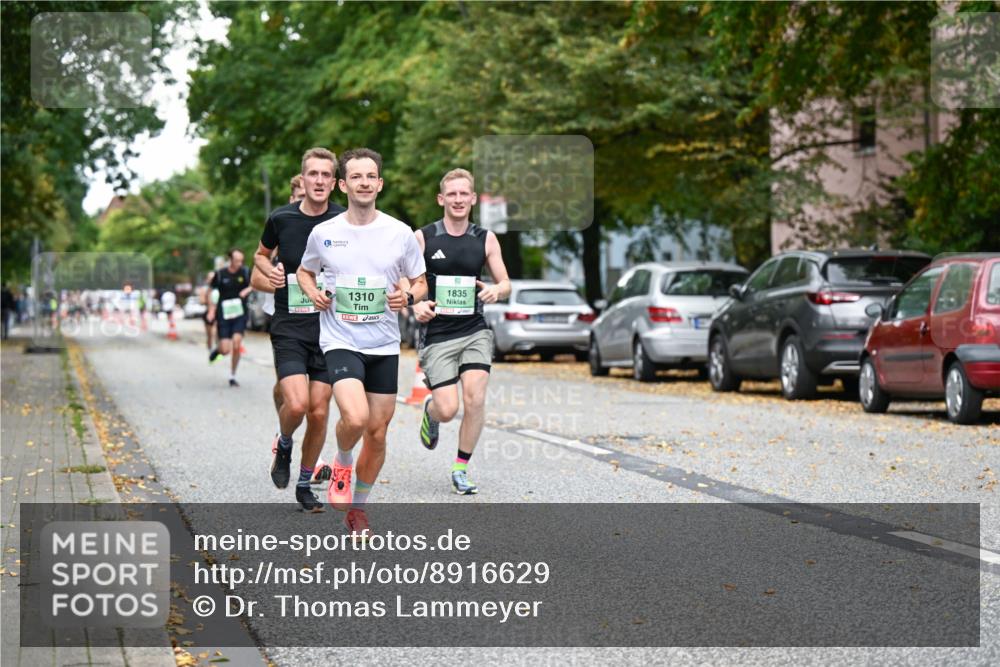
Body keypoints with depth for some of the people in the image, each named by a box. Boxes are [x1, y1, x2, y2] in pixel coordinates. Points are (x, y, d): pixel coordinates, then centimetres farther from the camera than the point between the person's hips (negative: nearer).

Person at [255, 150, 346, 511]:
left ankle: (305, 484, 21)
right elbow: (261, 254, 18)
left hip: (329, 328, 1)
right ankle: (283, 446, 17)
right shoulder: (281, 218, -1)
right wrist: (270, 271, -3)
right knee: (297, 404, -18)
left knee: (319, 412, 2)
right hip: (289, 328, -1)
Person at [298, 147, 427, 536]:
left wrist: (408, 297, -11)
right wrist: (314, 293, -4)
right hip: (340, 341, -2)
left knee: (377, 432, 6)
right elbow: (305, 271, 17)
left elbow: (420, 282, 11)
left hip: (384, 346, 2)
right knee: (355, 417, -25)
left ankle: (358, 507, 25)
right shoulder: (324, 234, -1)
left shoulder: (400, 234, 0)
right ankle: (342, 463, 9)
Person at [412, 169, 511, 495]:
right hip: (436, 334, -2)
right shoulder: (422, 238, -2)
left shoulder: (486, 239, 6)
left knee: (475, 399, -15)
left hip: (475, 330, 2)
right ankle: (430, 410, 29)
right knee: (448, 410, -10)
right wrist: (416, 306, -18)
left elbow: (505, 284, 10)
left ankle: (461, 468, 4)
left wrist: (496, 291, -13)